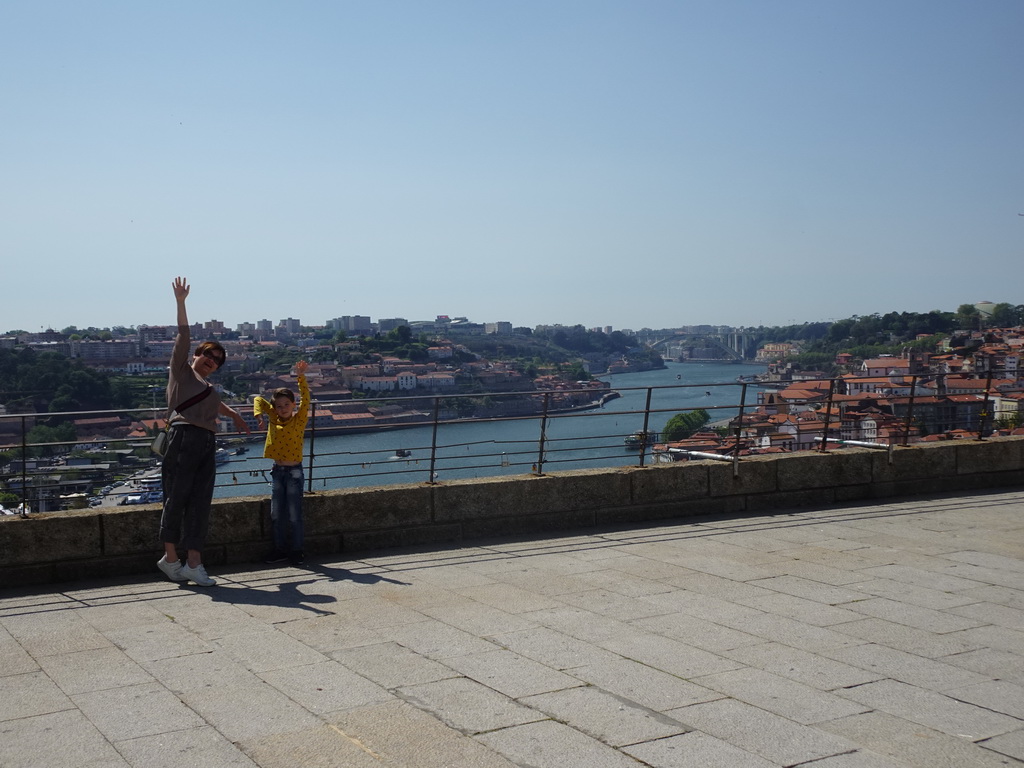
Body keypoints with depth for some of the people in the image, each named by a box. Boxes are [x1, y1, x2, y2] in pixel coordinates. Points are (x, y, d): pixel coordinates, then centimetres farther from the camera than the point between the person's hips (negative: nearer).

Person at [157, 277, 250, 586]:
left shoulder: (207, 387, 28)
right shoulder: (182, 370, 9)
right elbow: (183, 337, -2)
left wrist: (234, 415, 64)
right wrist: (181, 302, -12)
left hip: (207, 444, 7)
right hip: (185, 438, -7)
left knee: (200, 503, 0)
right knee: (177, 499, -4)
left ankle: (194, 563, 0)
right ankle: (170, 557, 6)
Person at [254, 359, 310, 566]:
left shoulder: (299, 420, -7)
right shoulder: (274, 419, 4)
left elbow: (305, 399, -20)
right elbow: (259, 399, 13)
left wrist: (301, 377, -30)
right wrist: (258, 415, -6)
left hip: (294, 471, -5)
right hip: (277, 471, 5)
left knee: (294, 515, -1)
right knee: (276, 514, 9)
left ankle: (296, 551, 9)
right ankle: (280, 550, 19)